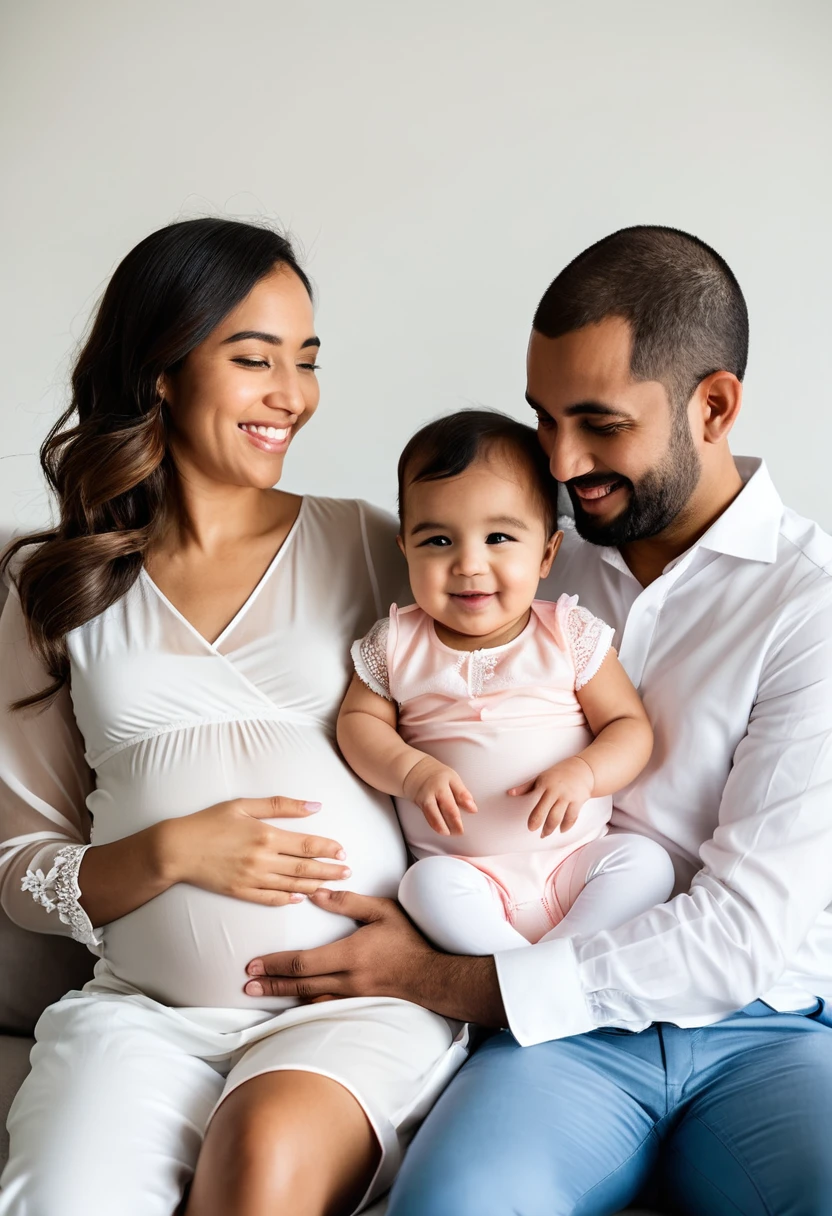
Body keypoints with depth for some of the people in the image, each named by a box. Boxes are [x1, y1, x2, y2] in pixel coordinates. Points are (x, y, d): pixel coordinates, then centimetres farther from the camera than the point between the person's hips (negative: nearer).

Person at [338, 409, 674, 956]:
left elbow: (631, 726, 0)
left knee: (646, 861, -23)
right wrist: (414, 771, -15)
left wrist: (582, 772, -21)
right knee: (429, 886, -30)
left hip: (575, 861, 1)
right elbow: (359, 721, 5)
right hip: (464, 868, 0)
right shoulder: (398, 645, 3)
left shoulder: (572, 636, 0)